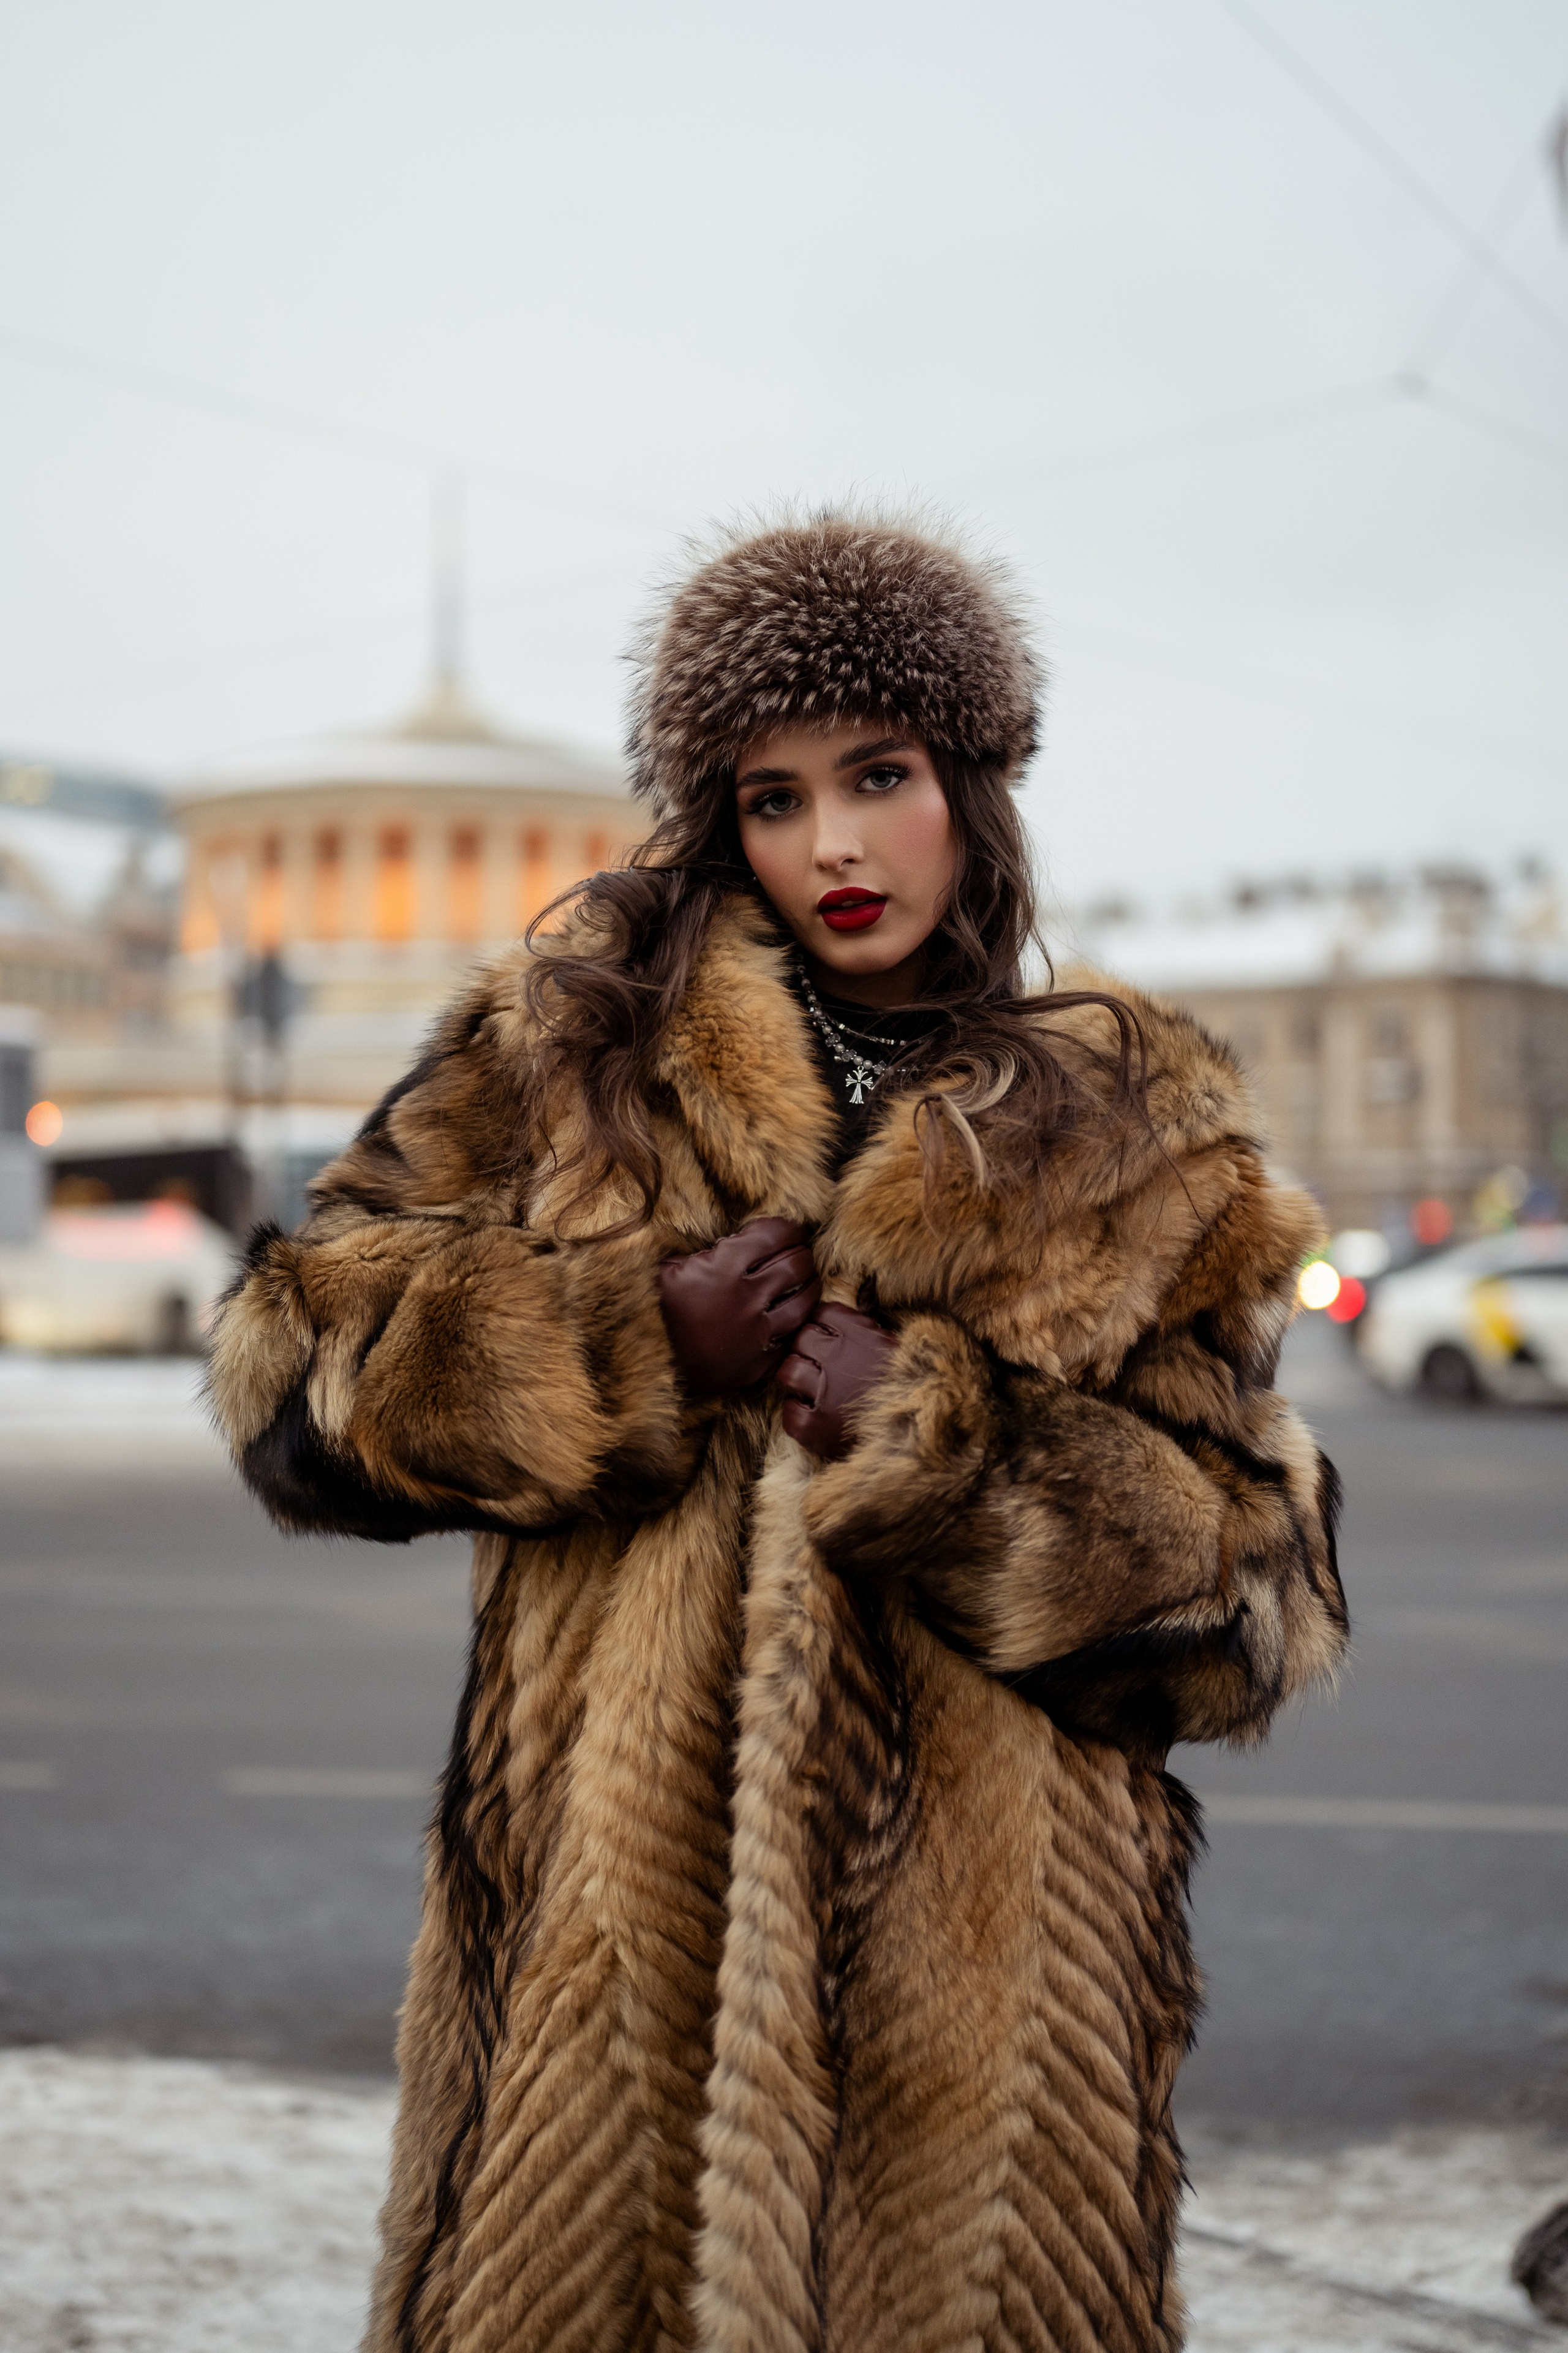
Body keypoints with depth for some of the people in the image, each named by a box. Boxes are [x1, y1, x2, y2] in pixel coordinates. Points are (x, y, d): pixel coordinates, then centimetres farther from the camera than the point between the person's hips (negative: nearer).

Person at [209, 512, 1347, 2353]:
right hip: (620, 1914, 0)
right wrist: (641, 1340, -8)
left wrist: (935, 1433, -11)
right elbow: (295, 1368, 6)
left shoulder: (1134, 1149, 8)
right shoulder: (575, 1048, 9)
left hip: (979, 1942, 0)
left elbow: (1252, 1585, 3)